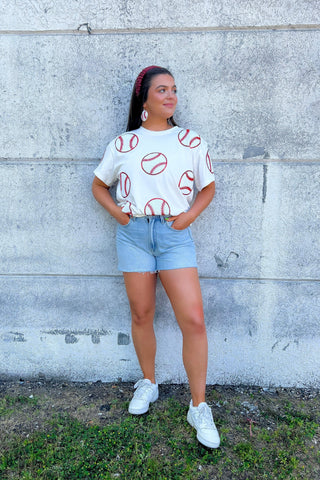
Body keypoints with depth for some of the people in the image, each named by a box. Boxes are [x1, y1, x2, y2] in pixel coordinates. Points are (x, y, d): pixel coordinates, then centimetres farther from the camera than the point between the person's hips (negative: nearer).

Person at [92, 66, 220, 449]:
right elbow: (99, 185, 17)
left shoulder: (191, 141, 7)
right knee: (141, 315, 10)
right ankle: (148, 382, 34)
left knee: (193, 320, -7)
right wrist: (119, 214, 1)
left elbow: (208, 187, 14)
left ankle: (199, 407, 10)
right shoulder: (123, 144, 8)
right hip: (133, 234, 1)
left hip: (175, 234, -1)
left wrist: (189, 216, -2)